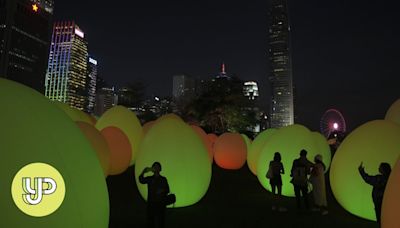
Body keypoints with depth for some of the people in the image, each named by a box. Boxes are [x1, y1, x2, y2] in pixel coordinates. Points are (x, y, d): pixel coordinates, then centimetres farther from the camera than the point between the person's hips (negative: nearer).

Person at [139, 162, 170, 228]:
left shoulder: (163, 179, 7)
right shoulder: (149, 178, 5)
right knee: (150, 220, -1)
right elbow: (141, 181, -15)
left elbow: (167, 190, 6)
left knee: (160, 221, -1)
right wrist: (143, 172, -34)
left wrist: (163, 190, -17)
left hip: (161, 203, 0)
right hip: (151, 203, 0)